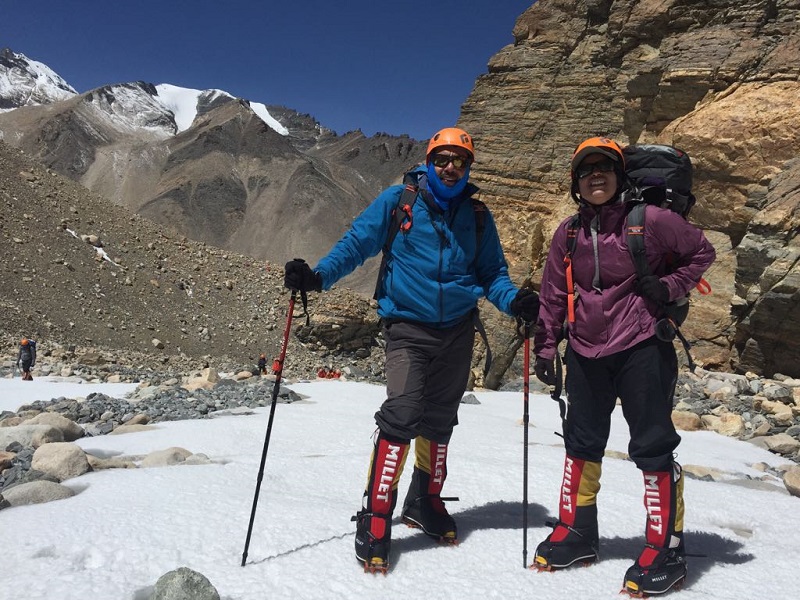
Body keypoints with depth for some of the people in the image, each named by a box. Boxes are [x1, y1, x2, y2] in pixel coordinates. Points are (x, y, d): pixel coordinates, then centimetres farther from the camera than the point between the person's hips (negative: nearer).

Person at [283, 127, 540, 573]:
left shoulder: (477, 216, 7)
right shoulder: (398, 202, -1)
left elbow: (493, 273, 11)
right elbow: (357, 242, -2)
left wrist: (514, 299, -9)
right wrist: (319, 275, -17)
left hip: (458, 331, 4)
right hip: (409, 326, -4)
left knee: (439, 418, 13)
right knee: (403, 413, -17)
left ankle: (426, 501, 32)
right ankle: (376, 517, -4)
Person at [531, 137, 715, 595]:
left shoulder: (651, 221, -9)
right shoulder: (569, 233, 3)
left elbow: (702, 252, 4)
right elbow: (554, 295, 9)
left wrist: (669, 287, -11)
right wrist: (545, 349, 7)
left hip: (642, 349, -4)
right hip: (586, 353, 5)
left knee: (653, 446, 2)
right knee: (581, 442, 13)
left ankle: (665, 549, 18)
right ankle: (576, 532, 29)